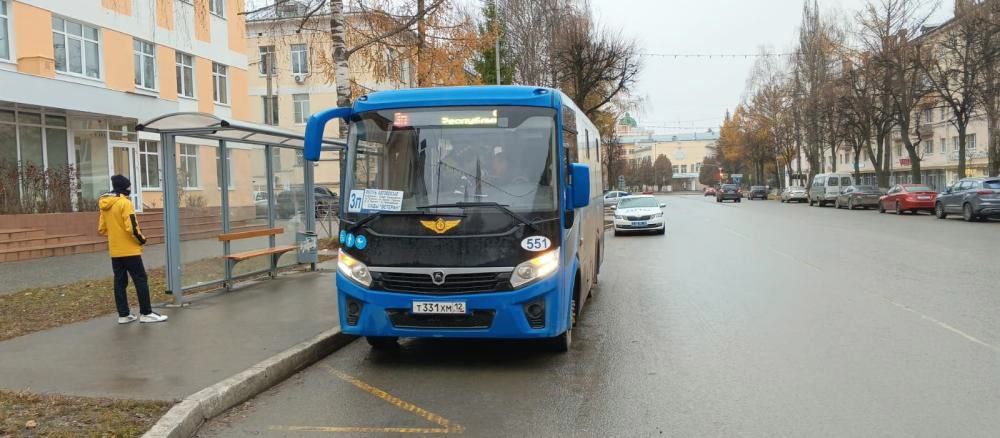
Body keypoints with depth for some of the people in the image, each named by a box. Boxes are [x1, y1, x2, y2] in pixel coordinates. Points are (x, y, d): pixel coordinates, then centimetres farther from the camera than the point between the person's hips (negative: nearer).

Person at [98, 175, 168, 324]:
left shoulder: (104, 205, 10)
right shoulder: (125, 203, -14)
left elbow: (101, 229, 13)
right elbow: (131, 227, -20)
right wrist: (142, 239, -5)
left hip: (115, 251, 8)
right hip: (129, 250, -8)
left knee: (120, 282, 10)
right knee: (141, 281, -2)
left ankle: (123, 315, 13)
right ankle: (146, 313, -1)